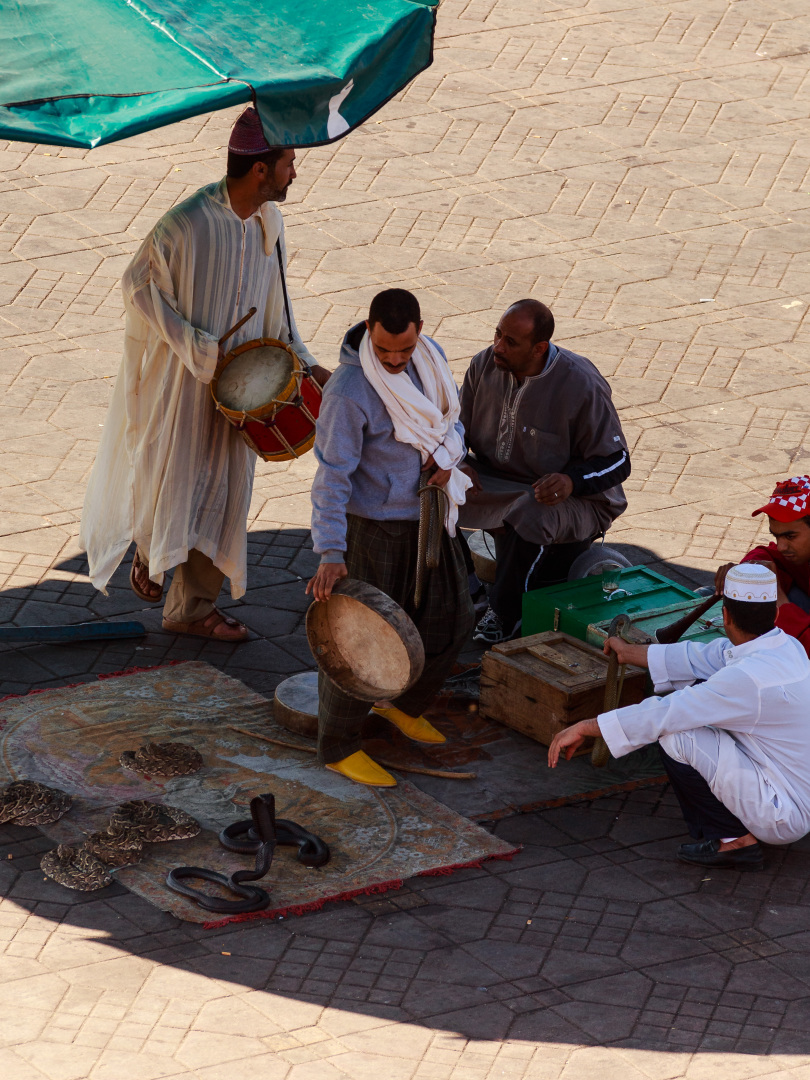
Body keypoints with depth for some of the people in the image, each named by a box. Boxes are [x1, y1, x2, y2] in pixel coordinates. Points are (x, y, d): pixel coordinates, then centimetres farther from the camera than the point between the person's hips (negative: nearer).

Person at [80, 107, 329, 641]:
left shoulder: (268, 224, -1)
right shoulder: (188, 224, -23)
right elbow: (140, 284, -15)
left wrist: (304, 362, 5)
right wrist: (196, 345, -19)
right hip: (180, 377, -6)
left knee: (223, 490, 8)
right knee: (170, 472, 6)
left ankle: (194, 606, 18)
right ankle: (150, 548, 37)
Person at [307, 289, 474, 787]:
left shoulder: (430, 357, -3)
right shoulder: (349, 391, -26)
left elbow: (451, 417, 14)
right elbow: (333, 476, -26)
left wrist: (448, 454, -10)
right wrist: (331, 553, -33)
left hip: (428, 516, 7)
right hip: (373, 526, -7)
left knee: (450, 618, 18)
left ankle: (404, 703, 41)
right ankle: (340, 746, 14)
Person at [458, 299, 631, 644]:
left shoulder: (581, 386, -21)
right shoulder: (485, 365, -7)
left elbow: (616, 462, -14)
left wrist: (571, 481, -35)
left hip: (573, 499, -5)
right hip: (495, 481, 5)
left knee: (528, 516, -38)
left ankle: (504, 615, -16)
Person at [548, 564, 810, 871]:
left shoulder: (749, 679, -28)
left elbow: (661, 714, -23)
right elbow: (702, 658, 13)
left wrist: (584, 728, -13)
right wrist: (631, 652, 24)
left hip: (785, 816, -9)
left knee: (676, 736, -15)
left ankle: (734, 839, -3)